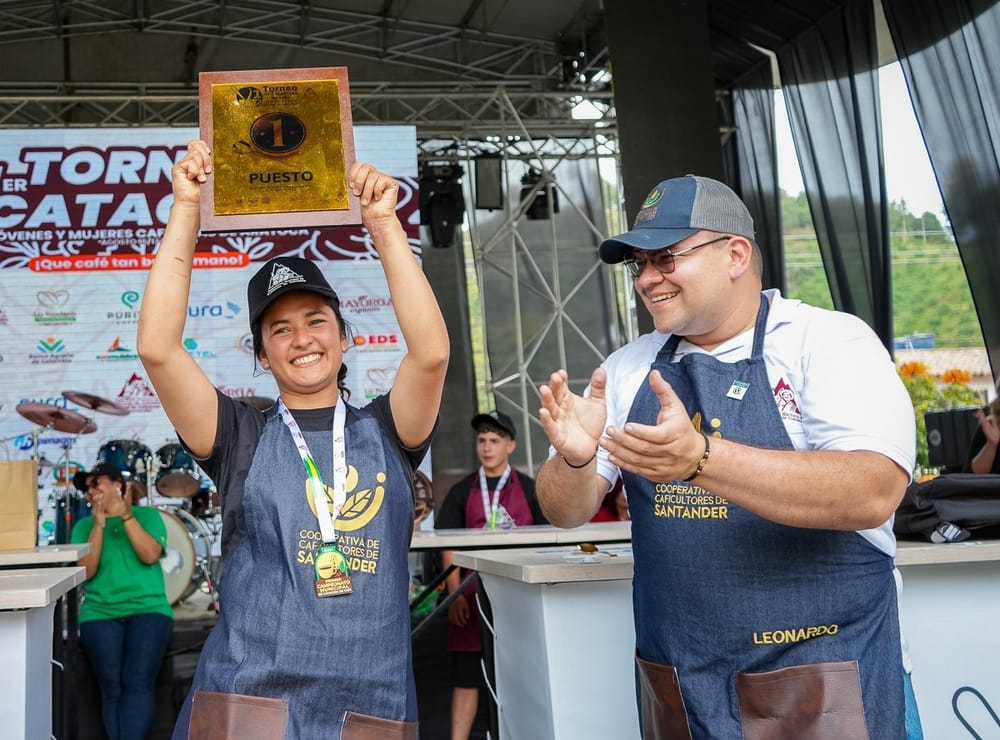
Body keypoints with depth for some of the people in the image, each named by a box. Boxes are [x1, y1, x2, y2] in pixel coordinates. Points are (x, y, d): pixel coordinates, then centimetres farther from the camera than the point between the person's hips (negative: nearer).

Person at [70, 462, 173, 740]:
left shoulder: (147, 515, 12)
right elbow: (85, 571, 2)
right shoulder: (84, 526, 16)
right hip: (100, 612, 2)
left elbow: (150, 555, -5)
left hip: (148, 608, -2)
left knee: (138, 682, -22)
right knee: (112, 686, -17)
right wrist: (98, 525, -3)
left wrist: (126, 515, -8)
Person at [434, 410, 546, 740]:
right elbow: (448, 545, 3)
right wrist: (455, 594, -6)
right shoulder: (462, 492, 7)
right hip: (473, 595, 0)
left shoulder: (529, 489, 6)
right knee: (466, 674, 1)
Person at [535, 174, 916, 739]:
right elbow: (568, 511, 3)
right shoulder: (628, 368, 5)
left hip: (819, 679, -4)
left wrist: (699, 456, -35)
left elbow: (874, 493, -24)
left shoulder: (829, 342, -10)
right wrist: (575, 460, -20)